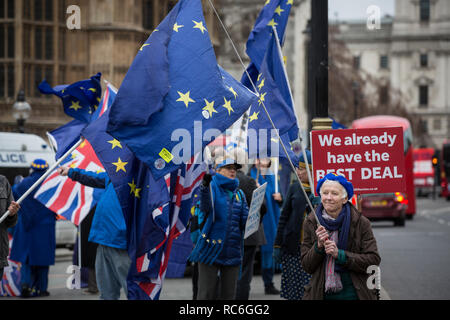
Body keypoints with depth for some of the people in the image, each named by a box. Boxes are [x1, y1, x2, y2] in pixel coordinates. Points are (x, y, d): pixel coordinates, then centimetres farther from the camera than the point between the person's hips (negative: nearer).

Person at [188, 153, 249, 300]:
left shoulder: (238, 193, 14)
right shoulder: (212, 187, -2)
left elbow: (245, 220, 9)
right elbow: (205, 207, -23)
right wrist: (205, 187, -41)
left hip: (232, 252, 5)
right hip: (211, 249, -5)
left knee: (229, 294, 8)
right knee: (206, 293, -5)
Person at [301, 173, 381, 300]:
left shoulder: (361, 222, -5)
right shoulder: (311, 223, 1)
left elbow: (374, 260, -11)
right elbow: (307, 266, 1)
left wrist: (339, 254, -19)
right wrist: (319, 246, -16)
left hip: (354, 293, -1)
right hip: (322, 293, 1)